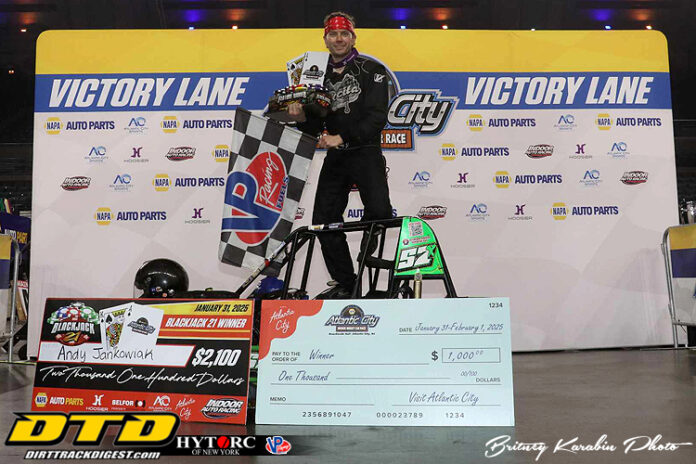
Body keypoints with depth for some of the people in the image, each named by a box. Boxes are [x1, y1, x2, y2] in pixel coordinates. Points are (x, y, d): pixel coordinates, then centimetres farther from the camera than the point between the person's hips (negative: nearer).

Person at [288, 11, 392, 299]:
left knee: (379, 210, -24)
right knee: (323, 221, 1)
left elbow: (376, 117, -13)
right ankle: (345, 284, 16)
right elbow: (315, 129, 12)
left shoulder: (371, 70, -1)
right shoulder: (320, 76, 14)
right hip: (335, 157, 5)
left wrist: (342, 138, -23)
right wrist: (302, 118, -9)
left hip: (366, 152, -5)